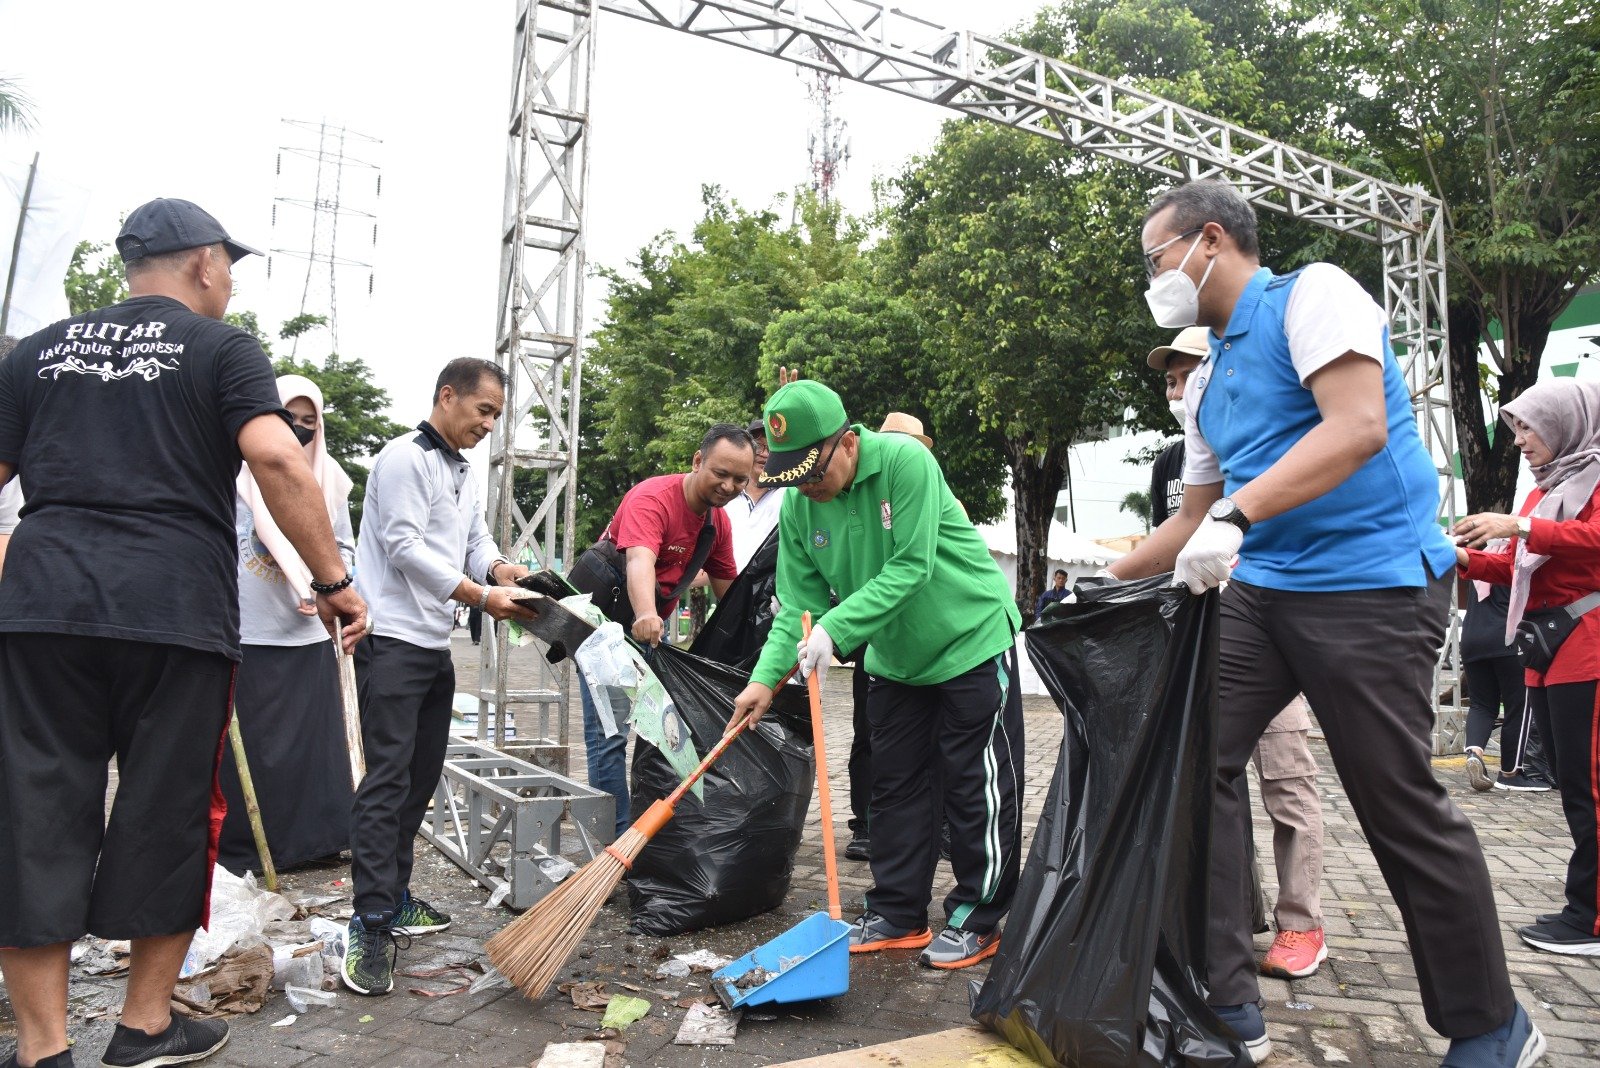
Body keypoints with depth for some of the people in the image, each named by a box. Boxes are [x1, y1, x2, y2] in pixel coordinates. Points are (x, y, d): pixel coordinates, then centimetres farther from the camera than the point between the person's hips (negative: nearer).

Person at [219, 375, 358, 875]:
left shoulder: (329, 478, 10)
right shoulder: (239, 469, -2)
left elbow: (344, 545, 17)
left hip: (309, 635, 4)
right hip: (246, 633, -3)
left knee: (313, 739, 8)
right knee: (244, 745, 4)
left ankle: (313, 838, 19)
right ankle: (237, 848, 16)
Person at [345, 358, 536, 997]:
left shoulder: (464, 472, 20)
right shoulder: (405, 458, -9)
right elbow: (405, 546, -17)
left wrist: (497, 566, -7)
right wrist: (481, 595, -20)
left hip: (437, 645, 9)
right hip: (393, 639, -9)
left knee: (421, 776, 13)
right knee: (387, 779, -11)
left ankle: (393, 896, 25)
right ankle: (371, 926, -8)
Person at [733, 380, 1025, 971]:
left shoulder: (905, 460, -25)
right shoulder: (798, 507, -8)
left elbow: (911, 568, -29)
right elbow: (798, 604, -7)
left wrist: (834, 629, -35)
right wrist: (766, 677, -20)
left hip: (973, 639, -6)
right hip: (895, 659, 6)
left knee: (977, 787, 2)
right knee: (896, 788, 12)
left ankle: (978, 919, 17)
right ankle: (896, 916, 25)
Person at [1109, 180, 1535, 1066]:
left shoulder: (1310, 295, -6)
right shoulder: (1206, 380, 17)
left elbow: (1359, 427, -22)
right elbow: (1193, 519, 22)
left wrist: (1234, 513, -31)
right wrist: (1104, 578, 16)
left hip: (1370, 585, -8)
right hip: (1260, 589, 8)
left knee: (1400, 805, 0)